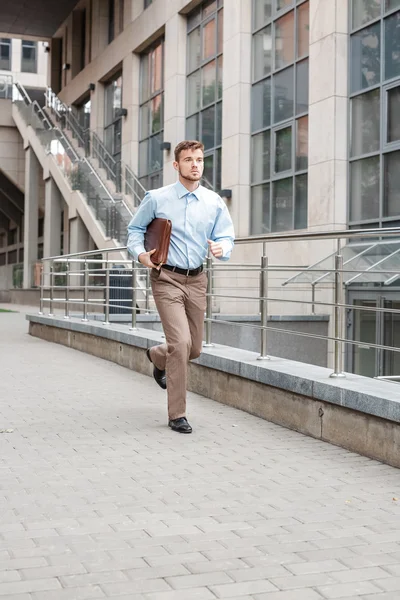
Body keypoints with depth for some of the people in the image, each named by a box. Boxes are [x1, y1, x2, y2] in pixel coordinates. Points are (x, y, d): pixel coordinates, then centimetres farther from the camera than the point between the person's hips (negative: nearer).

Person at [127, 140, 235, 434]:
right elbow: (135, 229, 10)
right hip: (167, 279, -4)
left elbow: (227, 236, 8)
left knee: (194, 349, 11)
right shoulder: (156, 199, -2)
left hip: (196, 280, 4)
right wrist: (140, 253, -9)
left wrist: (221, 248, -16)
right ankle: (177, 414, -2)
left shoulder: (215, 202, 5)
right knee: (180, 343, -16)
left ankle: (158, 357, 47)